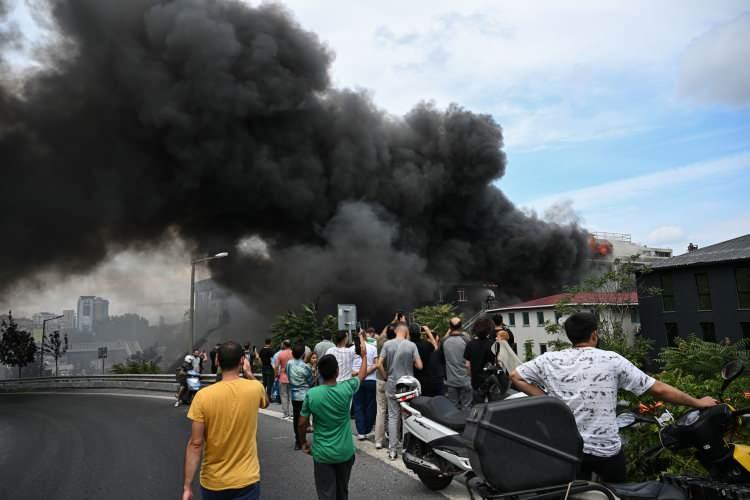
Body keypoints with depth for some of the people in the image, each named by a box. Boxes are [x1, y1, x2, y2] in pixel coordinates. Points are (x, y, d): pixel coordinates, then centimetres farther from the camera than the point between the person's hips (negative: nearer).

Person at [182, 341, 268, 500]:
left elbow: (195, 444, -13)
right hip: (247, 480, -1)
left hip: (213, 482, 1)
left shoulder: (203, 396, -14)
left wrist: (187, 486, -5)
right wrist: (249, 374, 17)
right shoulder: (254, 388, -11)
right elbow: (264, 402, 14)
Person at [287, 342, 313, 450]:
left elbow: (288, 376, 8)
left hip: (294, 395, 5)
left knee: (296, 418, 11)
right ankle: (302, 442, 6)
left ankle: (298, 442, 19)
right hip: (304, 395, -5)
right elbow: (311, 382, -6)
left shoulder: (289, 364, -2)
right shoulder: (305, 367, -17)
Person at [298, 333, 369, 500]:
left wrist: (304, 442, 12)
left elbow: (302, 424, -6)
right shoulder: (346, 388, -13)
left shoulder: (311, 394, -15)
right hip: (345, 452, 2)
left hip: (322, 454, -2)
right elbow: (362, 376, 7)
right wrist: (364, 355, 20)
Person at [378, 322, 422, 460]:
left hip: (392, 385, 1)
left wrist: (385, 377, 5)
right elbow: (419, 366, -10)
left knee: (393, 416, 8)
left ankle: (392, 449, 10)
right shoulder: (411, 345, -9)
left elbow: (379, 364, -9)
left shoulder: (387, 344, -6)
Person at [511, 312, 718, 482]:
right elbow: (658, 390, -3)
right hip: (606, 450, -1)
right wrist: (698, 402, 11)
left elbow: (515, 376, 1)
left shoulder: (549, 360, -3)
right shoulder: (611, 360, -7)